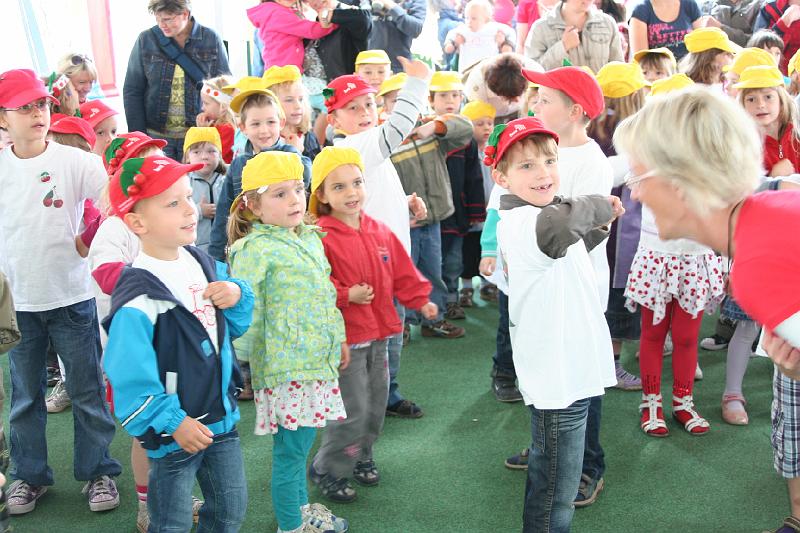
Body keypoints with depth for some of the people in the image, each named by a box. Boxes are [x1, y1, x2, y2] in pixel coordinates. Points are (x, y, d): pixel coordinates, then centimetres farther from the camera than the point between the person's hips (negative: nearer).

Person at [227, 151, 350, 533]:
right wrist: (245, 359, -11)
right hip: (286, 368, -7)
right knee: (291, 449, 2)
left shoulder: (311, 238, 11)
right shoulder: (256, 249, -14)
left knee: (297, 443, 20)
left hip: (318, 359, 7)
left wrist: (339, 339, 23)